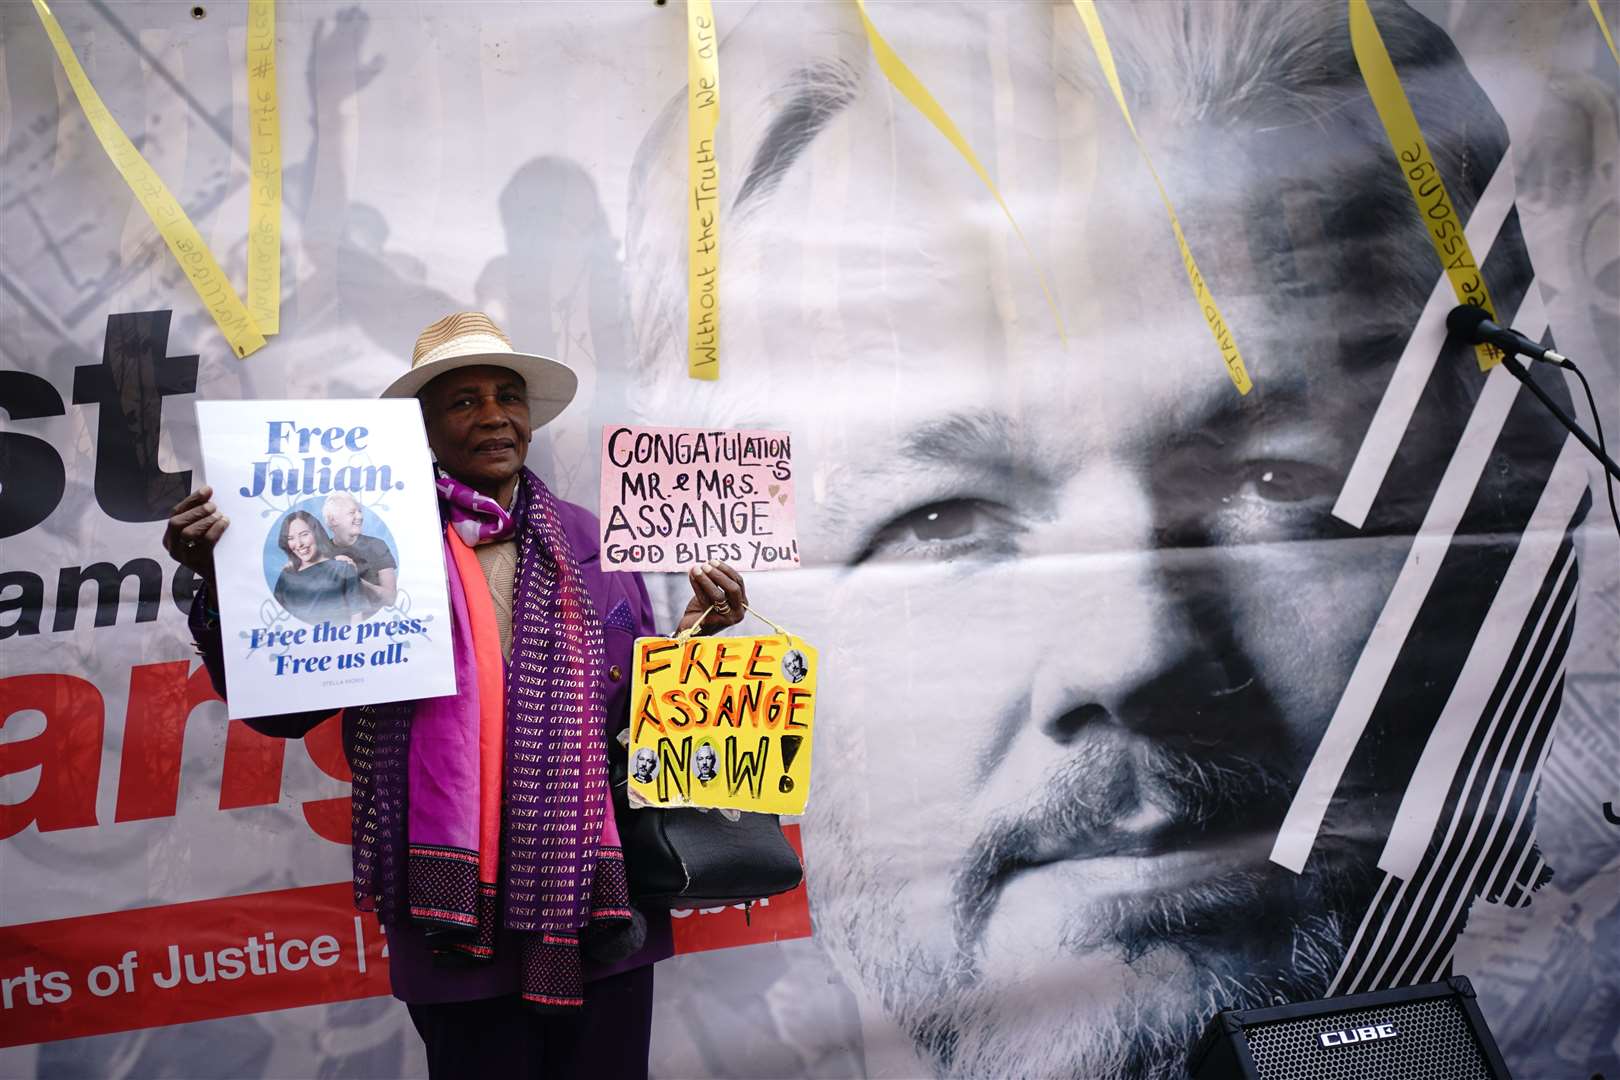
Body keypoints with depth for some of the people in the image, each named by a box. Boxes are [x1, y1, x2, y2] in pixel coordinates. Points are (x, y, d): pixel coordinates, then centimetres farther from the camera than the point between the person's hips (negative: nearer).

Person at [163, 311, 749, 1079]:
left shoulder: (589, 542, 7)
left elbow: (638, 709, 11)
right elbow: (283, 705, -3)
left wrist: (695, 632, -5)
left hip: (599, 911, 3)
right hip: (456, 916, -2)